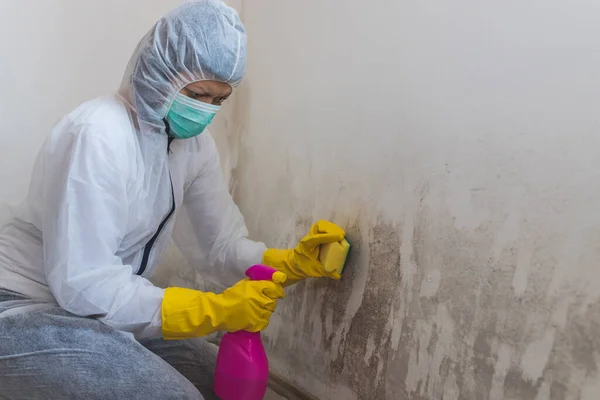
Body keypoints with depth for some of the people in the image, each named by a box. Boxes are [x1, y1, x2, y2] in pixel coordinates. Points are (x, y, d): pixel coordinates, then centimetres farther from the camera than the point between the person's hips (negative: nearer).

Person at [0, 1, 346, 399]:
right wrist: (216, 310, -29)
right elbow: (85, 286, -28)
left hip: (102, 312, 8)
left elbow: (221, 246, 1)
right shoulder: (99, 134, -27)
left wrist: (294, 262, -17)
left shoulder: (193, 143, -2)